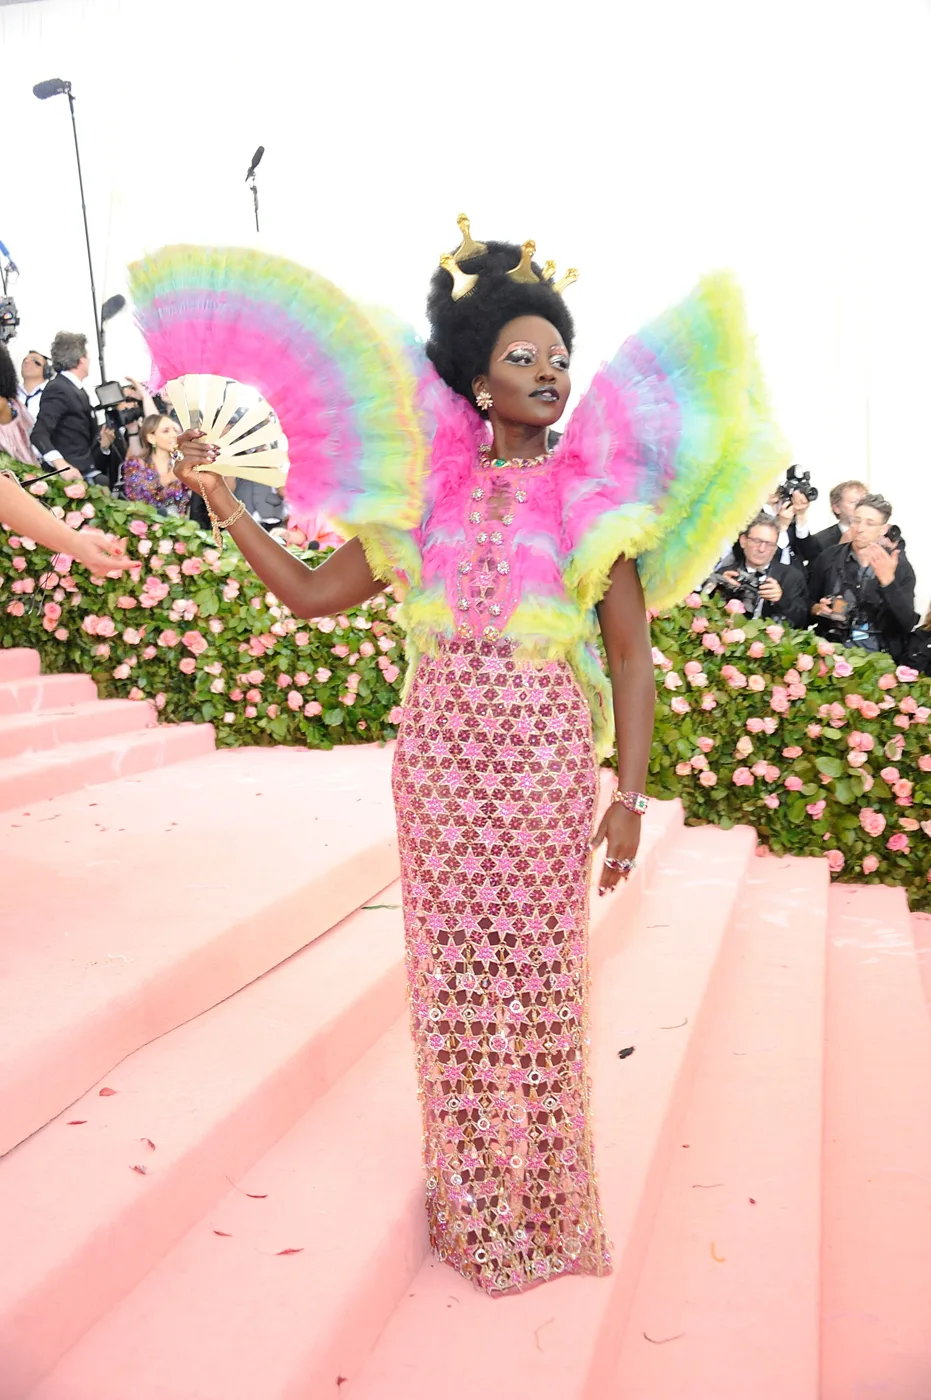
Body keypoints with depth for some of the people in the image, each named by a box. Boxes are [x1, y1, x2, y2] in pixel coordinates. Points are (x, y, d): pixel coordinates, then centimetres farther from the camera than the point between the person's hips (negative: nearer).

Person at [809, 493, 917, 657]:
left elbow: (907, 623, -9)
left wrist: (888, 580, -19)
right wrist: (817, 608, -7)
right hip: (831, 649, 2)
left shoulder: (900, 566, 0)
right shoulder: (828, 557, 4)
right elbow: (808, 603, 14)